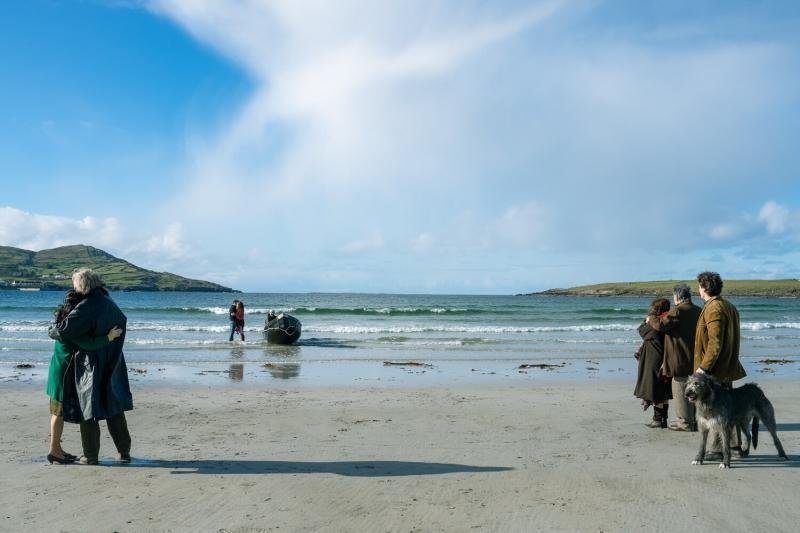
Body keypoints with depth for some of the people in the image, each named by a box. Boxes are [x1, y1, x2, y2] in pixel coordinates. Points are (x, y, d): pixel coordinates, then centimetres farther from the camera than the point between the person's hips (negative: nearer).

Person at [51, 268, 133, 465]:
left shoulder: (85, 308, -18)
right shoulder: (110, 303, 5)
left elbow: (63, 331, -22)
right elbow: (122, 321, 23)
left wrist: (53, 330, -1)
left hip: (90, 367, -6)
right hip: (112, 366, 7)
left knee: (88, 411, 6)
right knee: (115, 411, 14)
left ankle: (91, 455, 13)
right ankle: (124, 451, 18)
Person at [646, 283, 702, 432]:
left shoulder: (678, 311, -17)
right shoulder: (698, 311, 10)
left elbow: (661, 324, -17)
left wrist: (650, 319, 1)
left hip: (681, 359, -9)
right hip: (695, 358, 9)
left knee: (680, 391, 0)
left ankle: (685, 423, 4)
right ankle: (694, 420, 25)